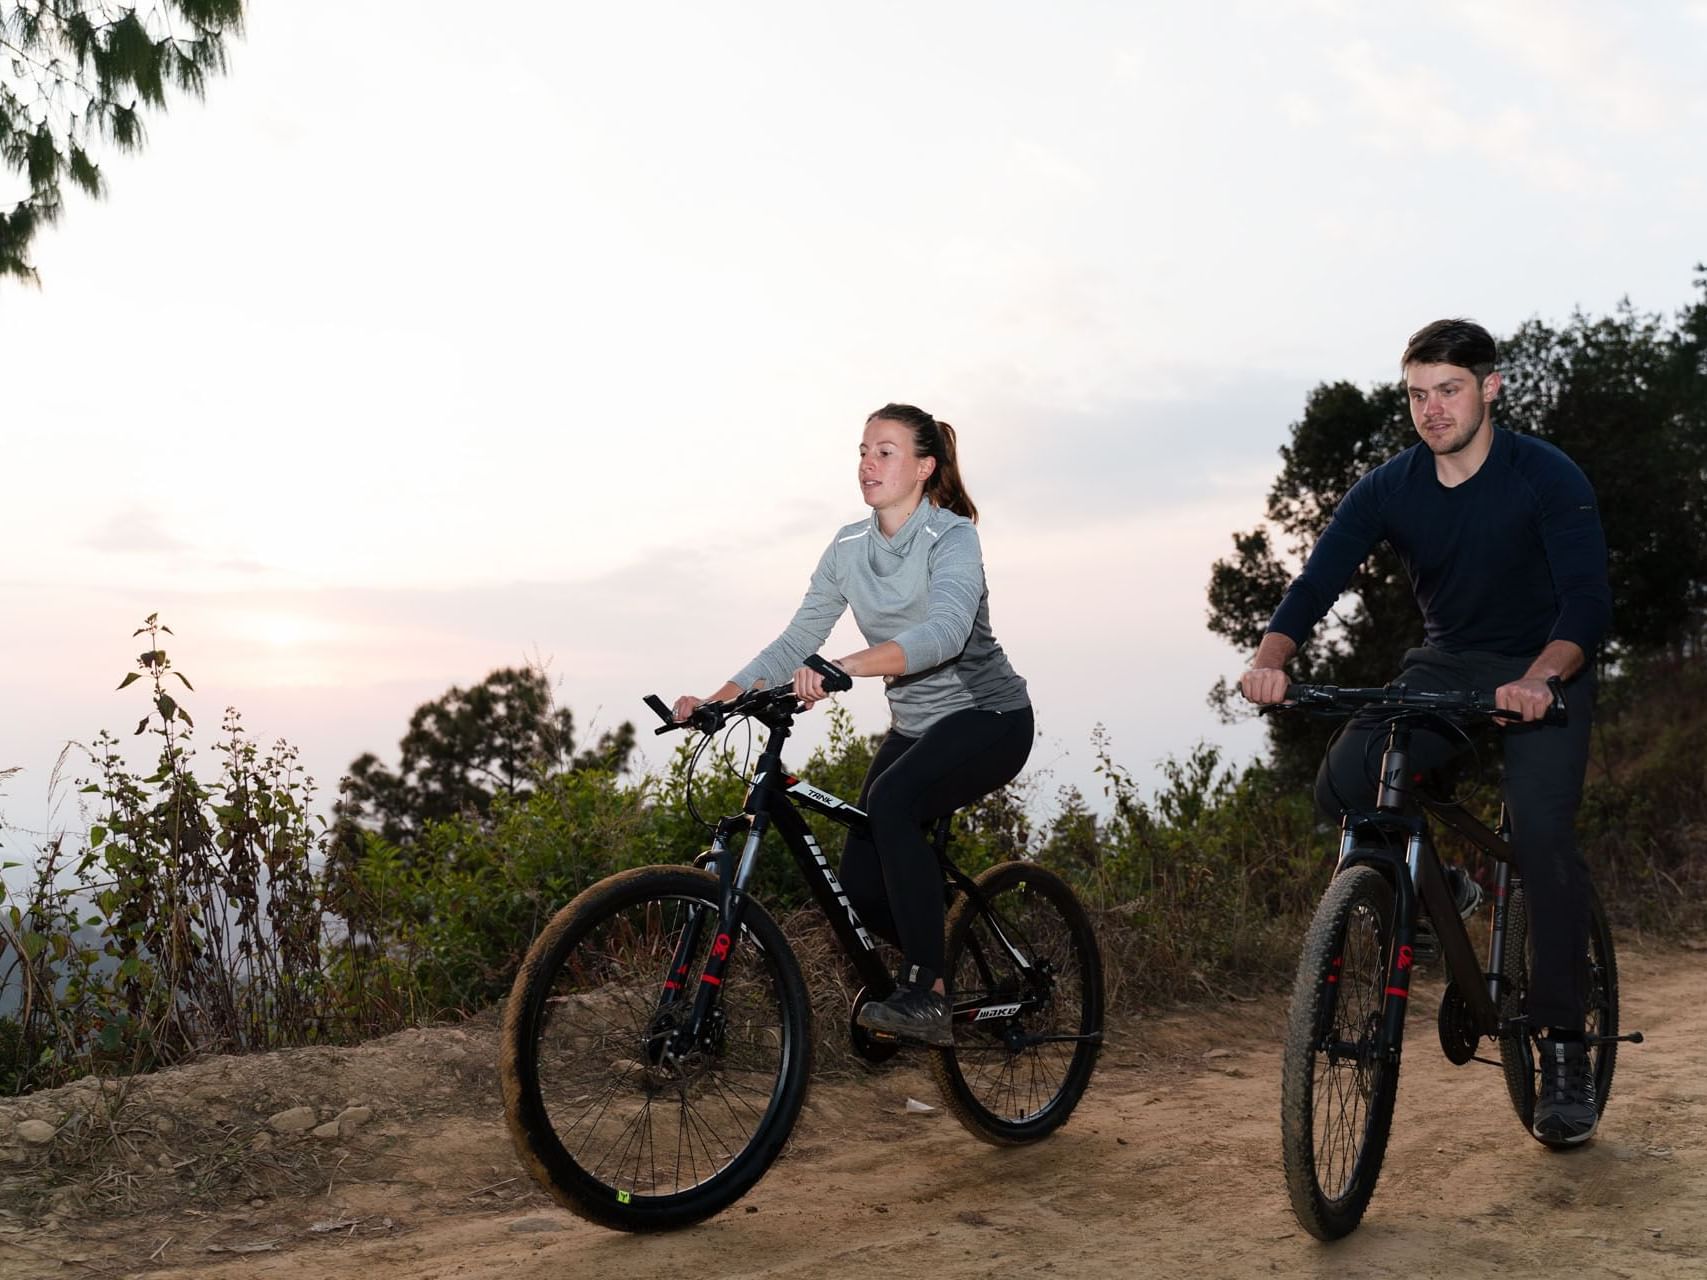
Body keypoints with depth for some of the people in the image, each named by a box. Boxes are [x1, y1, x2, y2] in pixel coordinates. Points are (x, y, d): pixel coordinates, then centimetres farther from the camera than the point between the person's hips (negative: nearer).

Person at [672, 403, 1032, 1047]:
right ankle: (934, 966, 25)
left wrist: (845, 666, -50)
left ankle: (923, 995, -26)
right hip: (915, 725, 6)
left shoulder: (952, 536, -17)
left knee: (890, 800, -34)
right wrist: (717, 699, -15)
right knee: (861, 884, -7)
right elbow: (795, 643, -1)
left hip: (988, 716, -6)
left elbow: (945, 633, -36)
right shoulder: (849, 547, 1)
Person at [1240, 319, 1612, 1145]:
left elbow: (1587, 599, -24)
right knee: (1343, 786, -22)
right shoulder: (1390, 488, -6)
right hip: (1445, 666, 3)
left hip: (1544, 675, -3)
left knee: (1541, 829, -24)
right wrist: (1271, 658, -36)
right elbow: (1317, 581, -15)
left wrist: (1537, 680, -45)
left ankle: (1563, 1050, -12)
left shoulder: (1547, 478, -15)